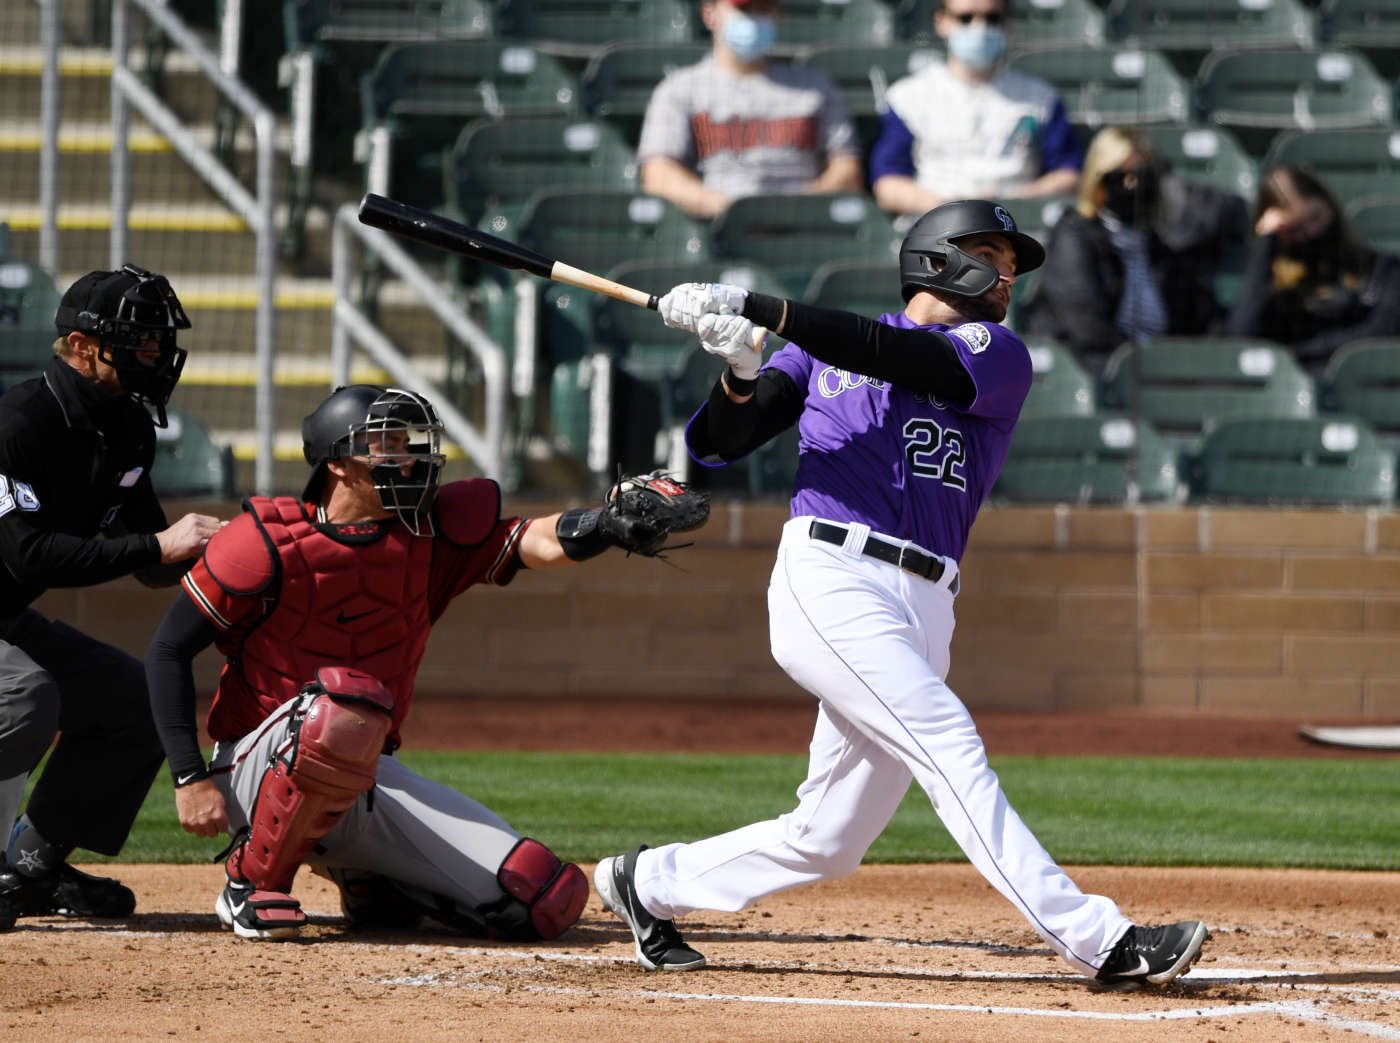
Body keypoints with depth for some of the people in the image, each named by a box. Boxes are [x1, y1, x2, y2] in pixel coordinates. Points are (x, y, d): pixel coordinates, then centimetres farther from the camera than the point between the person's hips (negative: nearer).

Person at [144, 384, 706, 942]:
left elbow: (534, 540, -15)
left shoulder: (429, 533, 2)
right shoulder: (269, 540, -10)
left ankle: (369, 881, 16)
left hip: (369, 778, 5)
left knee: (549, 899, -8)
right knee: (345, 700, -41)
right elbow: (168, 650, -6)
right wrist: (191, 779, -14)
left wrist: (616, 523, -36)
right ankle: (253, 884, -18)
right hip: (257, 767, -5)